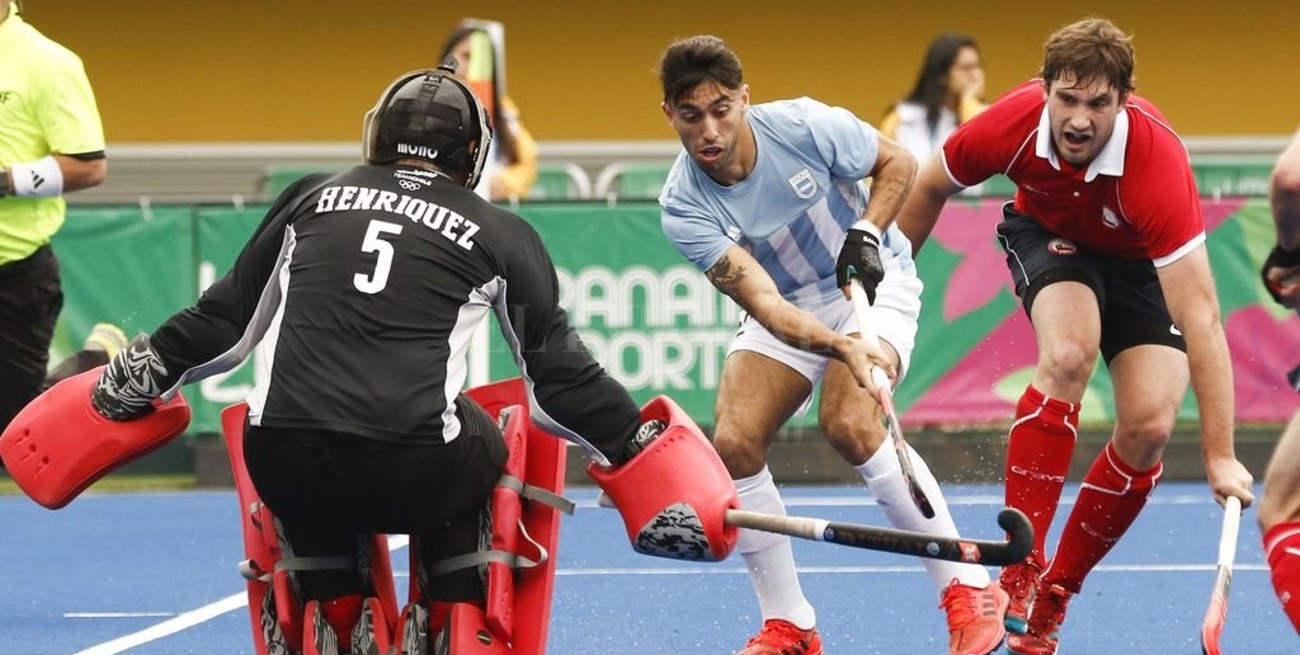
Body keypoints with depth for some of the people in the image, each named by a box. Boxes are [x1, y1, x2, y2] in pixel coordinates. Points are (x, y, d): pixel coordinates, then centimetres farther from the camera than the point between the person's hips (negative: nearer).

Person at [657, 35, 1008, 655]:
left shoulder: (804, 126, -24)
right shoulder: (684, 208, -23)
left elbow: (898, 162, -5)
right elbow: (765, 304, -32)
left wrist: (867, 232, -21)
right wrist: (843, 347, -48)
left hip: (873, 282, -3)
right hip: (784, 307, 3)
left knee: (849, 424, -27)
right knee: (734, 442, -18)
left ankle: (969, 589, -18)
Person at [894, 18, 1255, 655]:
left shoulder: (1156, 159, -40)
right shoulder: (1012, 125, -31)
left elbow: (1200, 317, -42)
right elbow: (929, 188, -7)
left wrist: (1220, 455, -45)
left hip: (1141, 261, -1)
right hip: (1046, 234, 1)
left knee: (1149, 425, -18)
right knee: (1068, 355, -31)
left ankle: (1053, 596, 3)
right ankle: (1019, 571, -25)